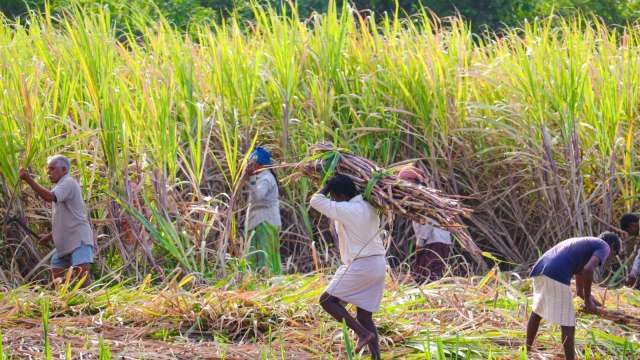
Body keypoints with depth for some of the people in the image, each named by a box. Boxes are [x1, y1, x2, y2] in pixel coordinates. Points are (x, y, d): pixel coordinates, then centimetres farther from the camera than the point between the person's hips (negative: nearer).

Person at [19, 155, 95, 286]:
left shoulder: (68, 183, -11)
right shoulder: (62, 185, 21)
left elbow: (49, 197, -31)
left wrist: (29, 180, -32)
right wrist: (50, 236, 20)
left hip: (79, 240, -11)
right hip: (65, 242, 11)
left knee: (82, 273, -19)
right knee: (55, 276, 9)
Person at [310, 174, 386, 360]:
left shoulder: (346, 210, -14)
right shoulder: (369, 207, 9)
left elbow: (315, 200, -8)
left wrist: (328, 185, 6)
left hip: (360, 266, -8)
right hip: (378, 265, 8)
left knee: (327, 300, 4)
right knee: (364, 315, 11)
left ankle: (363, 333, -7)